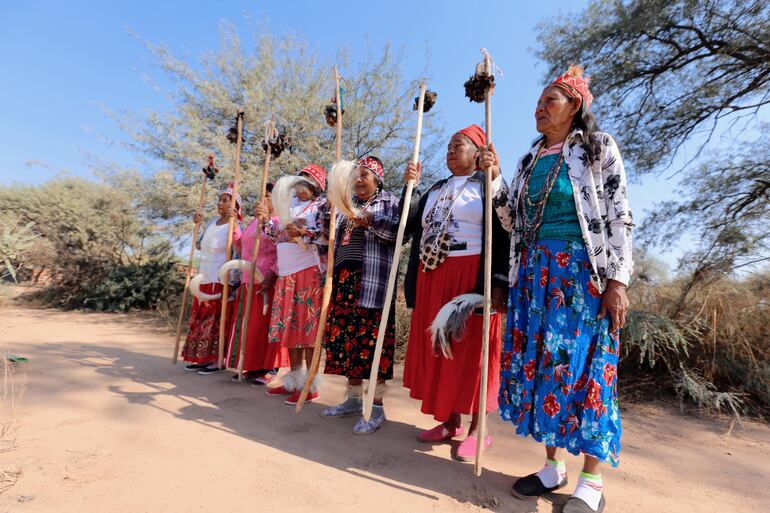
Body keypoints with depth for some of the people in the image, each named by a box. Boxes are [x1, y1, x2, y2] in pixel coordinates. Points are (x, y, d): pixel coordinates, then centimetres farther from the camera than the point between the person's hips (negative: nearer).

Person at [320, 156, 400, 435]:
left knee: (372, 338, -7)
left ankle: (376, 406, 2)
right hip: (345, 279, 7)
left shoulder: (389, 202, 5)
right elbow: (335, 237, 27)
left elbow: (400, 232, -12)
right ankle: (353, 398, 20)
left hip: (372, 282, -6)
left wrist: (370, 221, -18)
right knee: (347, 336, 7)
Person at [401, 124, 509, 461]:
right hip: (432, 277, 6)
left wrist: (499, 282, -20)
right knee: (438, 347, 9)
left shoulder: (488, 187, 2)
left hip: (471, 276, -6)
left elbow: (504, 236, -8)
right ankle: (450, 421, 22)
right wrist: (410, 187, 3)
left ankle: (477, 429, 12)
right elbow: (411, 226, 10)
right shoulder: (436, 189, 20)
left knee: (470, 348, -2)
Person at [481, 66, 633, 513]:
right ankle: (554, 465, 21)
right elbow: (513, 221, 13)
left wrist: (617, 280, -13)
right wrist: (495, 177, 3)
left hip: (584, 270, -5)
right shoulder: (531, 159, 15)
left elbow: (620, 217, -5)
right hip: (536, 271, 5)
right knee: (540, 362, 5)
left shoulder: (599, 148, 1)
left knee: (582, 363, -3)